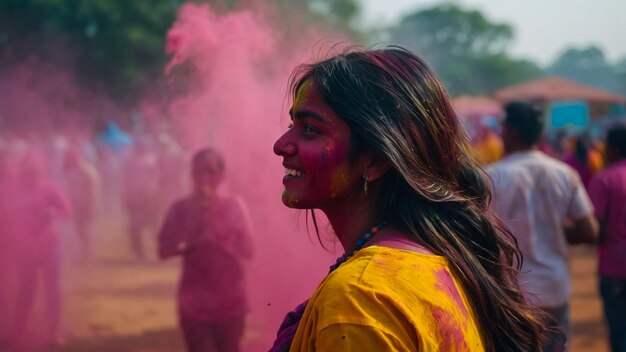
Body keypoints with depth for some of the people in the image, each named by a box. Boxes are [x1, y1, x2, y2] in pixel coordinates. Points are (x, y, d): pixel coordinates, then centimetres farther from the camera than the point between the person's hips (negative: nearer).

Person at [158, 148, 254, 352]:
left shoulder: (233, 206, -1)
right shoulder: (180, 209, -1)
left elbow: (247, 249, -5)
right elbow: (164, 249, -6)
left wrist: (217, 235, -17)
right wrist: (191, 238, -20)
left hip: (230, 302, 1)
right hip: (194, 303, -1)